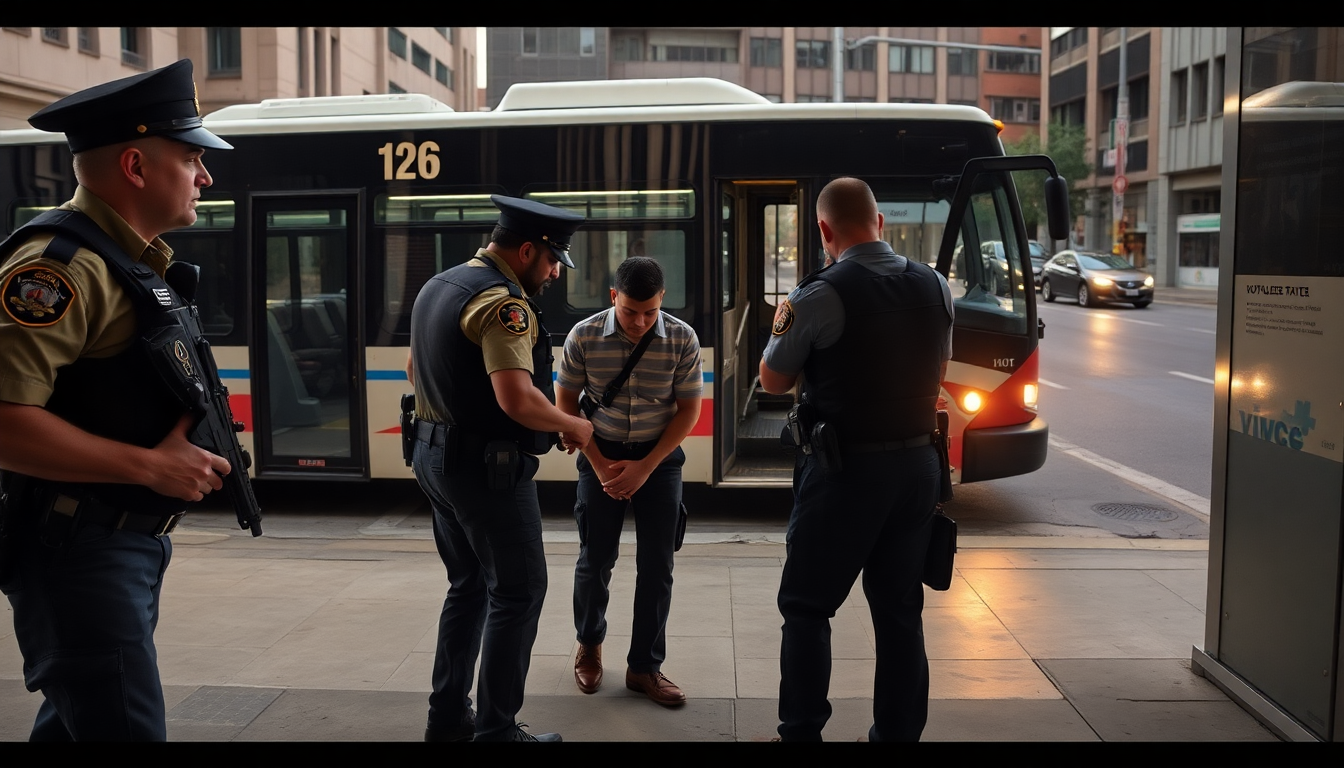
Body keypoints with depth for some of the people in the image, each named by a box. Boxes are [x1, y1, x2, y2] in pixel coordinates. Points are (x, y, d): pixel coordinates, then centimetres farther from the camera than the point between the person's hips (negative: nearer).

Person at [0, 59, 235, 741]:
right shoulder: (60, 264, -18)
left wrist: (186, 448, 7)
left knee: (74, 721, 21)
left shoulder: (133, 264, 14)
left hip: (129, 544, 10)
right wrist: (151, 465, -22)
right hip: (79, 548, -10)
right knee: (125, 728, -5)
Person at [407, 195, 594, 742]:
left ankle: (448, 716, 25)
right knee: (519, 593, 1)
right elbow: (517, 399, -28)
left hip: (436, 456, 10)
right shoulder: (503, 302, -19)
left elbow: (414, 369, 23)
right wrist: (574, 426, -13)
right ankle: (496, 730, 7)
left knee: (469, 587, 19)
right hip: (488, 468, -10)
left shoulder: (438, 286, 12)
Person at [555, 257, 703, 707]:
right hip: (602, 454, 0)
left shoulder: (682, 340, -12)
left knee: (656, 565, 2)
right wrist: (599, 464, -7)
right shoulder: (584, 337, -12)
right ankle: (589, 643, 34)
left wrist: (645, 466, -12)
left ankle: (644, 667, 17)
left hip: (660, 456, 0)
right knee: (595, 558, 7)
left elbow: (688, 410, -5)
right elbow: (566, 403, -2)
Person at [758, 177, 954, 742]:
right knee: (900, 610, 15)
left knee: (806, 608, 8)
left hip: (845, 468, -6)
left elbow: (773, 381, -3)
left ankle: (801, 733, 13)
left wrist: (782, 326, 12)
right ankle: (899, 732, 24)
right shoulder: (934, 287, 4)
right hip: (916, 463, 6)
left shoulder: (821, 296, -15)